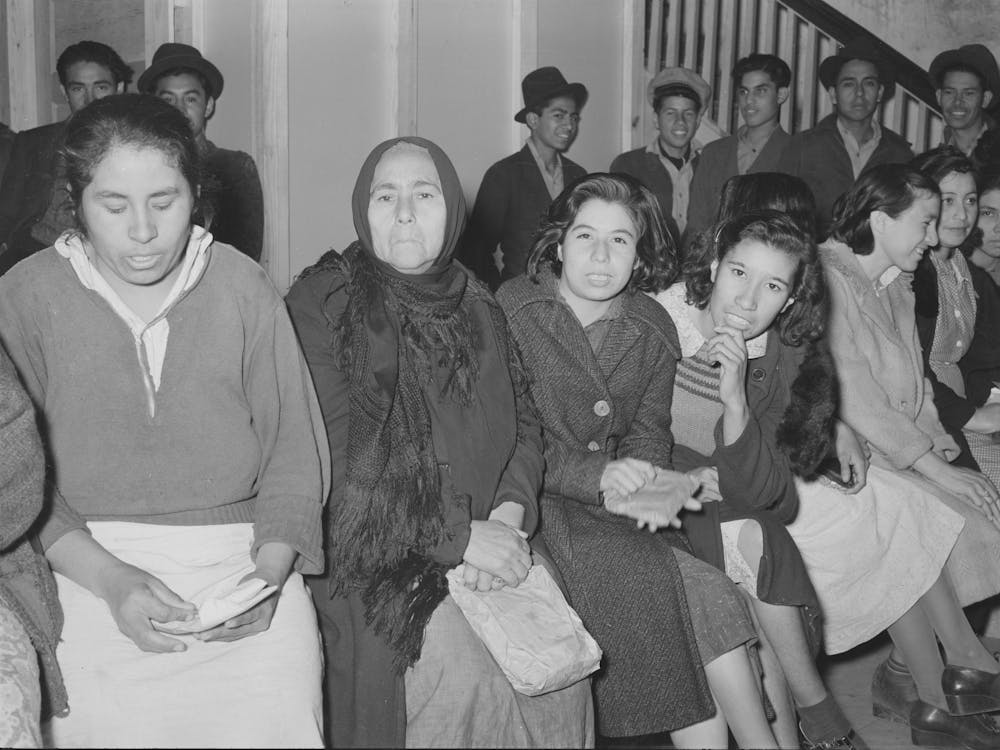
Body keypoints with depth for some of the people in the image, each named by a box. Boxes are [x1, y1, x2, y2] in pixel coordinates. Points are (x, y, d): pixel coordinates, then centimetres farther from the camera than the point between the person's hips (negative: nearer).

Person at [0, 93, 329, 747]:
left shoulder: (242, 286, 5)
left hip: (244, 558, 1)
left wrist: (270, 569, -10)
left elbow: (294, 450, 5)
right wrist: (109, 579, -15)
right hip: (89, 568, 0)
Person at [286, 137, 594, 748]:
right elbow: (337, 454, -15)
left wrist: (508, 514, -9)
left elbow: (523, 422, 12)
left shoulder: (477, 306, 14)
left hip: (488, 542, 5)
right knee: (463, 668, -25)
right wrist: (458, 535, -18)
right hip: (369, 554, -5)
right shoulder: (323, 301, -6)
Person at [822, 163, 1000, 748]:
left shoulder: (897, 286, 18)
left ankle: (912, 676, -5)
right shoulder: (827, 279, -12)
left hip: (903, 454, 9)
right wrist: (932, 467, -19)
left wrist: (943, 451, -1)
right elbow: (853, 397, -19)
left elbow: (915, 387, 17)